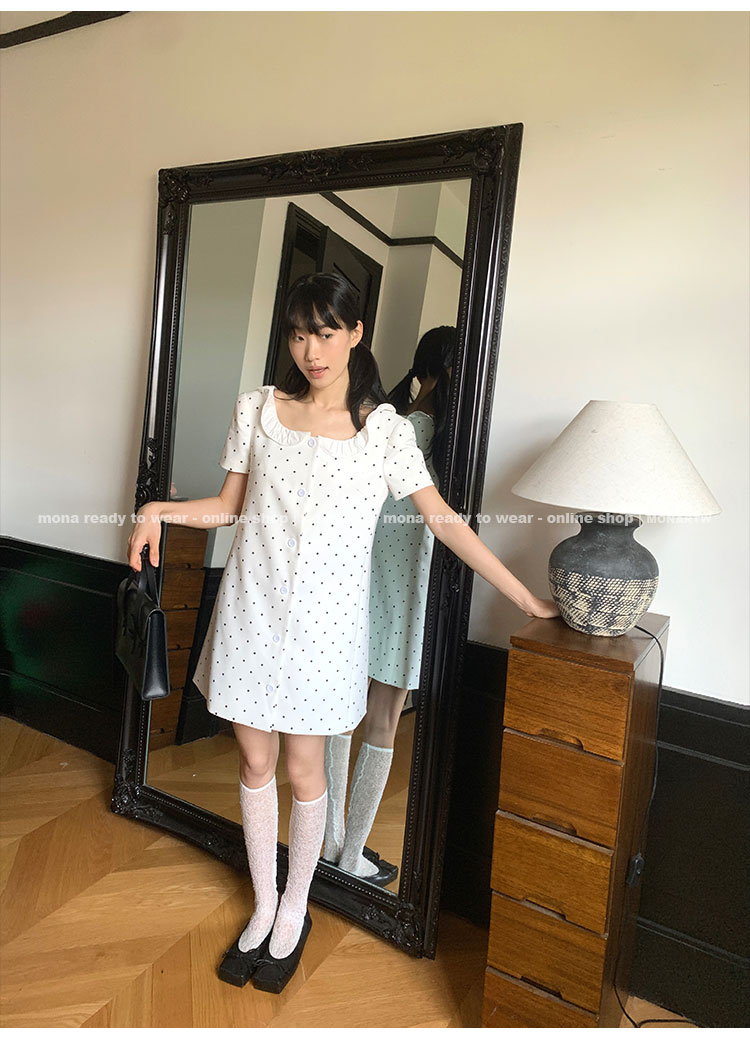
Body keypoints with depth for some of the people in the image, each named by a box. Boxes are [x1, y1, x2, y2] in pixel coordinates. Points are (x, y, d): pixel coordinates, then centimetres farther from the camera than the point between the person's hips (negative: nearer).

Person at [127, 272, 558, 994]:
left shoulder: (385, 428, -5)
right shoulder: (257, 409, 2)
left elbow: (443, 520, -4)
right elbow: (231, 506, 10)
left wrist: (527, 599, -5)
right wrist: (159, 509, -8)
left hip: (325, 618, -2)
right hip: (253, 608, 3)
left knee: (302, 770, 8)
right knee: (255, 761, 12)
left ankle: (294, 911, 35)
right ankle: (263, 906, 36)